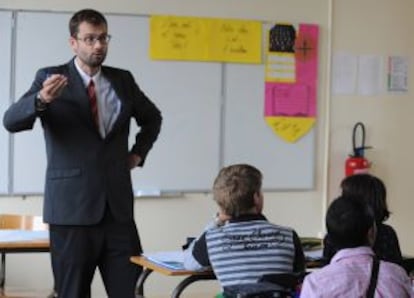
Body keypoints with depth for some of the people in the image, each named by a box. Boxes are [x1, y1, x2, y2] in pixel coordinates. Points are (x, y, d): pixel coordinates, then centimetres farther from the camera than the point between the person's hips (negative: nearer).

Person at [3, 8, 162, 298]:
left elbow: (152, 118, 29)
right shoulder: (51, 78, -2)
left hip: (118, 206, 3)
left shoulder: (123, 80, 10)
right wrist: (41, 99, -35)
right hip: (72, 208, -3)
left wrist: (138, 153, 13)